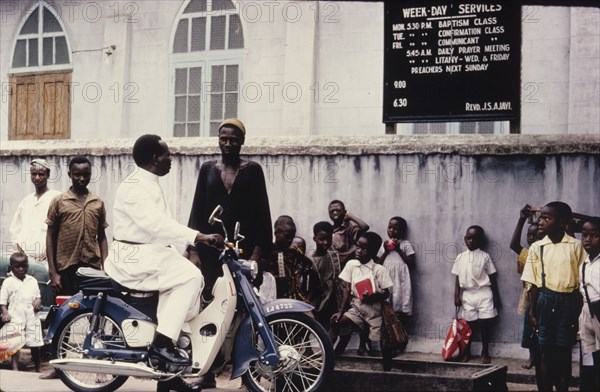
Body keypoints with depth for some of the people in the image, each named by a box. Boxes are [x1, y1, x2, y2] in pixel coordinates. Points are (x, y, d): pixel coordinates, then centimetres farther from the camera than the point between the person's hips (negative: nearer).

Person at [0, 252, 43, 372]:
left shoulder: (32, 281, 13)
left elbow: (38, 296, 22)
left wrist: (38, 302, 0)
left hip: (31, 316, 3)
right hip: (15, 316, -3)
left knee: (35, 344, 7)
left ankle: (39, 369, 17)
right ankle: (15, 368, -4)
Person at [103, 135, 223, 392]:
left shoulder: (151, 185, 17)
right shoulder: (134, 187, -16)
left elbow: (163, 224, 18)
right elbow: (157, 224, -29)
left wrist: (182, 251, 8)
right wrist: (199, 237, -36)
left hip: (151, 252, 10)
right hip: (133, 255, -10)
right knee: (190, 276, -23)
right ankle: (162, 342, -21)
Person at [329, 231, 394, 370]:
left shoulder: (379, 269, -11)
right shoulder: (351, 264, -2)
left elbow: (386, 293, -8)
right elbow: (347, 290, -1)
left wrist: (373, 297, -28)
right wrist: (341, 311, -7)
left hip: (375, 312, -3)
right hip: (357, 308, 3)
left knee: (382, 344, -2)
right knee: (335, 322, -16)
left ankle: (387, 372, 13)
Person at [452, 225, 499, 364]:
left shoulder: (485, 257, -1)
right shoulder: (460, 257, 5)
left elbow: (492, 277, 3)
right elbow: (458, 278, 7)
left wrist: (495, 296, 2)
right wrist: (456, 295, 1)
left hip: (483, 294, -2)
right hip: (467, 295, 2)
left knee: (485, 324, 1)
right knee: (469, 324, 7)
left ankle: (485, 353, 12)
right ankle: (467, 352, 17)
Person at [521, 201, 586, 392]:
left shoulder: (576, 246, -4)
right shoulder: (537, 247, 1)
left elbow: (582, 280, -1)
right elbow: (534, 283, 5)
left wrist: (579, 312, -2)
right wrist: (532, 311, 3)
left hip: (568, 301, -1)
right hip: (545, 301, 1)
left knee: (564, 350, 5)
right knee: (545, 350, 5)